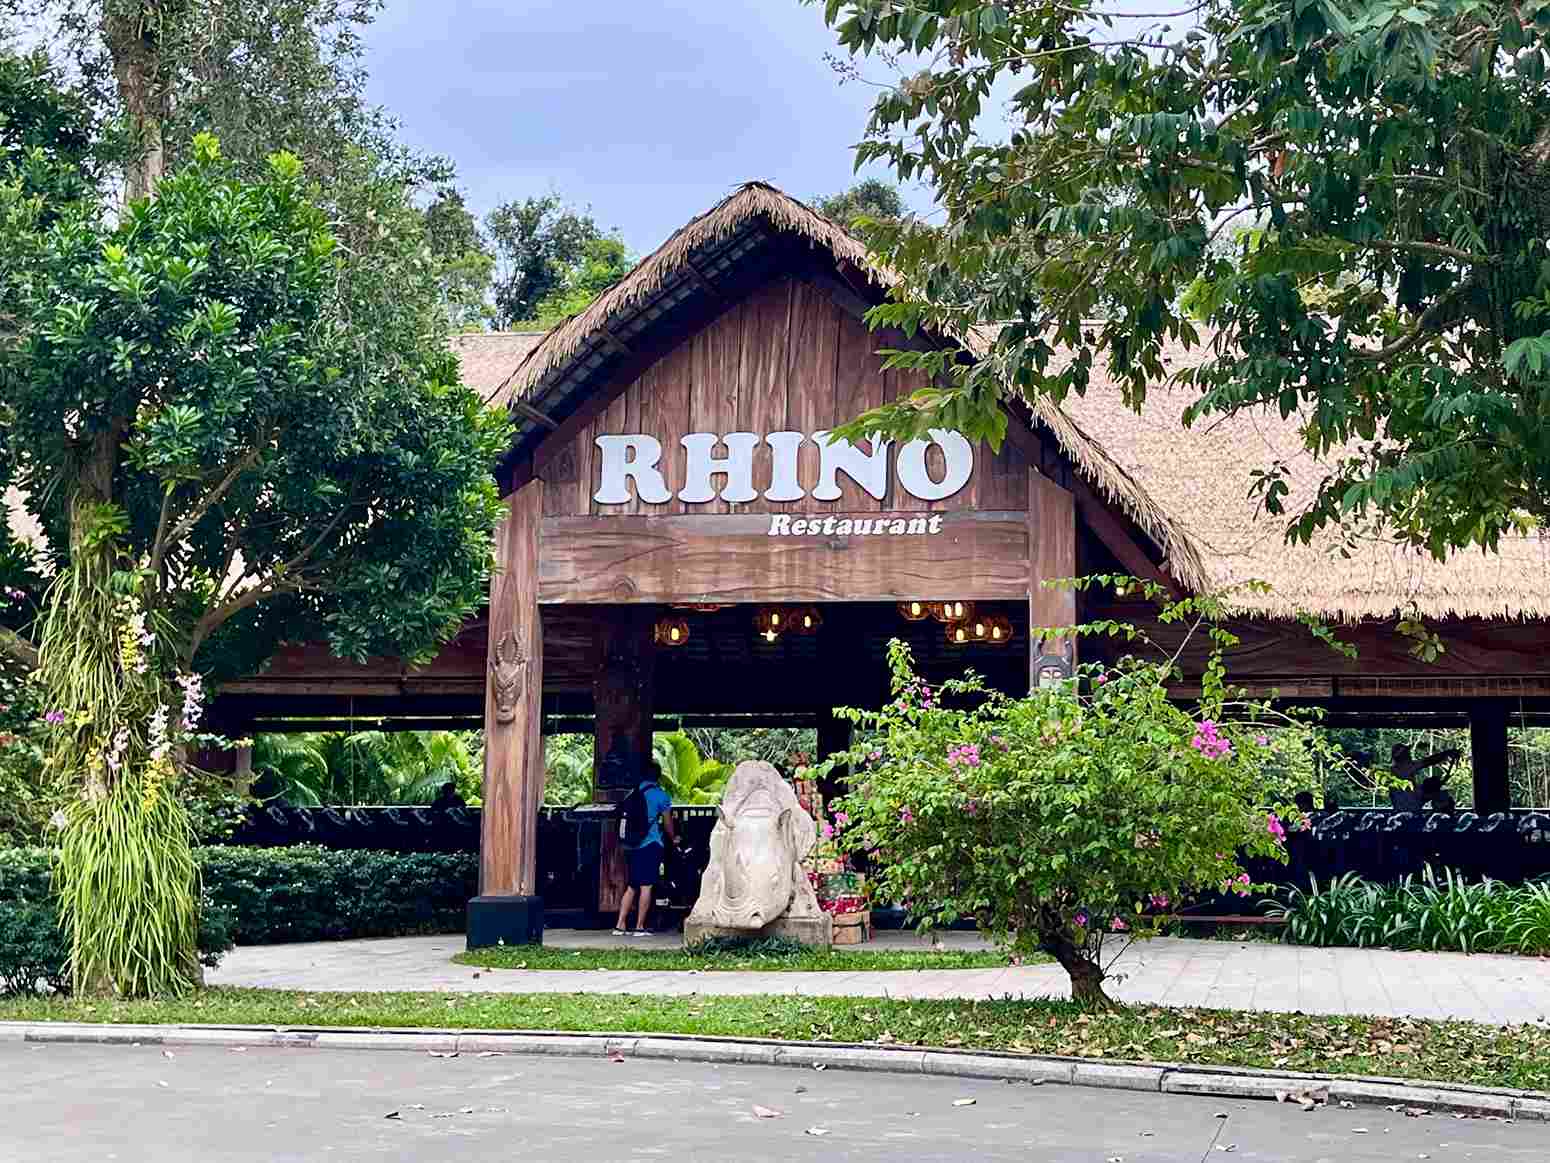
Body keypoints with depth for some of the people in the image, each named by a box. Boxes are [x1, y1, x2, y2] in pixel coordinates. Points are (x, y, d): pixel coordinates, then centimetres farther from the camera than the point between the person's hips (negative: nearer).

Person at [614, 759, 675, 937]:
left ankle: (620, 925, 7)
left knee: (632, 886, 12)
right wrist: (673, 838, 23)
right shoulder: (660, 795, -5)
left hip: (631, 845, 6)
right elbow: (667, 822, 4)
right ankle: (639, 927, -2)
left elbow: (627, 818, 15)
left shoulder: (632, 794, 10)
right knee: (646, 886, -2)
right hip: (650, 845, -5)